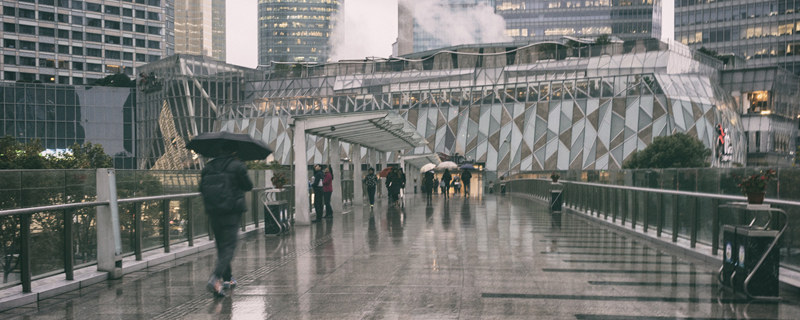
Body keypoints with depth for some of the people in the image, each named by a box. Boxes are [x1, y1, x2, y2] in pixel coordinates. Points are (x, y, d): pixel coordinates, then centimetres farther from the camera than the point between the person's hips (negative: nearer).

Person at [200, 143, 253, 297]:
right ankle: (215, 278, -21)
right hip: (232, 213, -5)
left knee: (221, 245, 17)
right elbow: (248, 186, 0)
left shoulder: (209, 166, 6)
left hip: (213, 213, 5)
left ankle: (227, 279, 24)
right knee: (228, 246, -5)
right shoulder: (237, 166, -7)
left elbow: (201, 188, 10)